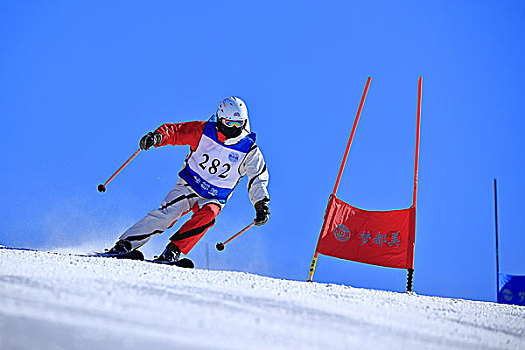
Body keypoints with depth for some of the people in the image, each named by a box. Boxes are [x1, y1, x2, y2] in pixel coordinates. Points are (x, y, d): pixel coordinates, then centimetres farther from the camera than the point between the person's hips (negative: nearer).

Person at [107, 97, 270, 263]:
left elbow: (258, 179, 0)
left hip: (213, 198, 1)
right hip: (188, 186, 0)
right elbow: (175, 131, -6)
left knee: (206, 215, -33)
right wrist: (157, 136, -27)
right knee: (165, 214, -22)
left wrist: (261, 205, -11)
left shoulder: (249, 151, -8)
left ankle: (173, 250, -29)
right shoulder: (203, 131, -8)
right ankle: (125, 244, -15)